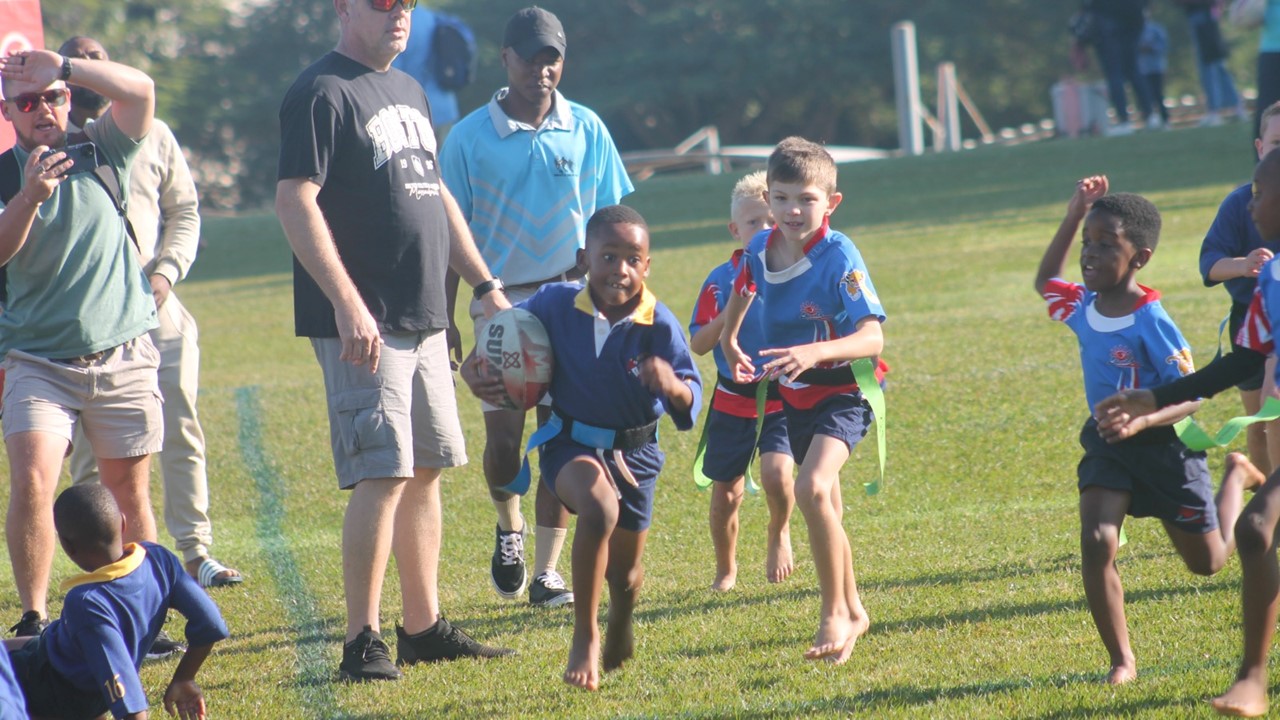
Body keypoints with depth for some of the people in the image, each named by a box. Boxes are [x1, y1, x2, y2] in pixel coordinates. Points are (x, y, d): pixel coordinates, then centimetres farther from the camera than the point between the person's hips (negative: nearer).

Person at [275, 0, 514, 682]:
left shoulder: (409, 91, 18)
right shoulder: (323, 94, -10)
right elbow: (294, 201, -18)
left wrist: (485, 285, 22)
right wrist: (347, 304, -25)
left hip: (423, 318, 9)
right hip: (363, 322, -9)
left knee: (426, 470, 12)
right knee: (383, 476, -12)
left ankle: (424, 627, 21)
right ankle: (362, 643, -9)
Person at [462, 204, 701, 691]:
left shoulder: (659, 325, -19)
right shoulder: (556, 304, -15)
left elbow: (690, 403, -20)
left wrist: (674, 387, -42)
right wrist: (474, 368, -12)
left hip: (634, 452, 2)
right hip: (570, 442, -2)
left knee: (625, 574, 14)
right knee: (599, 509, -34)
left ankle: (620, 632, 54)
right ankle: (584, 637, -18)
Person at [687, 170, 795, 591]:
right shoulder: (720, 282, -3)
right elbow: (698, 344, -7)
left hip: (782, 397, -1)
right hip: (732, 400, 1)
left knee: (777, 472, -22)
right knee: (725, 494, 8)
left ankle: (779, 534, 11)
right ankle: (726, 570, 32)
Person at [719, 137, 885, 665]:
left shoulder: (839, 259, -25)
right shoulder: (762, 248, -6)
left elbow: (873, 338, -32)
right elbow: (744, 286, 20)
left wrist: (814, 352, -45)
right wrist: (729, 341, 25)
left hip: (841, 393, -7)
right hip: (793, 397, 7)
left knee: (813, 489, -28)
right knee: (825, 509, 19)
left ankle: (834, 614, -17)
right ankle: (853, 611, 37)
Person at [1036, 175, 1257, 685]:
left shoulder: (1151, 322, -26)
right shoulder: (1082, 307, -7)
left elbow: (1191, 397, -24)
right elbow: (1046, 282, 17)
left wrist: (1144, 417, -43)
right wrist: (1073, 218, 7)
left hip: (1163, 447, -4)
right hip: (1107, 445, 4)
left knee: (1208, 561, 16)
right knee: (1096, 544, -20)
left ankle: (1239, 478, 46)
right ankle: (1121, 662, -8)